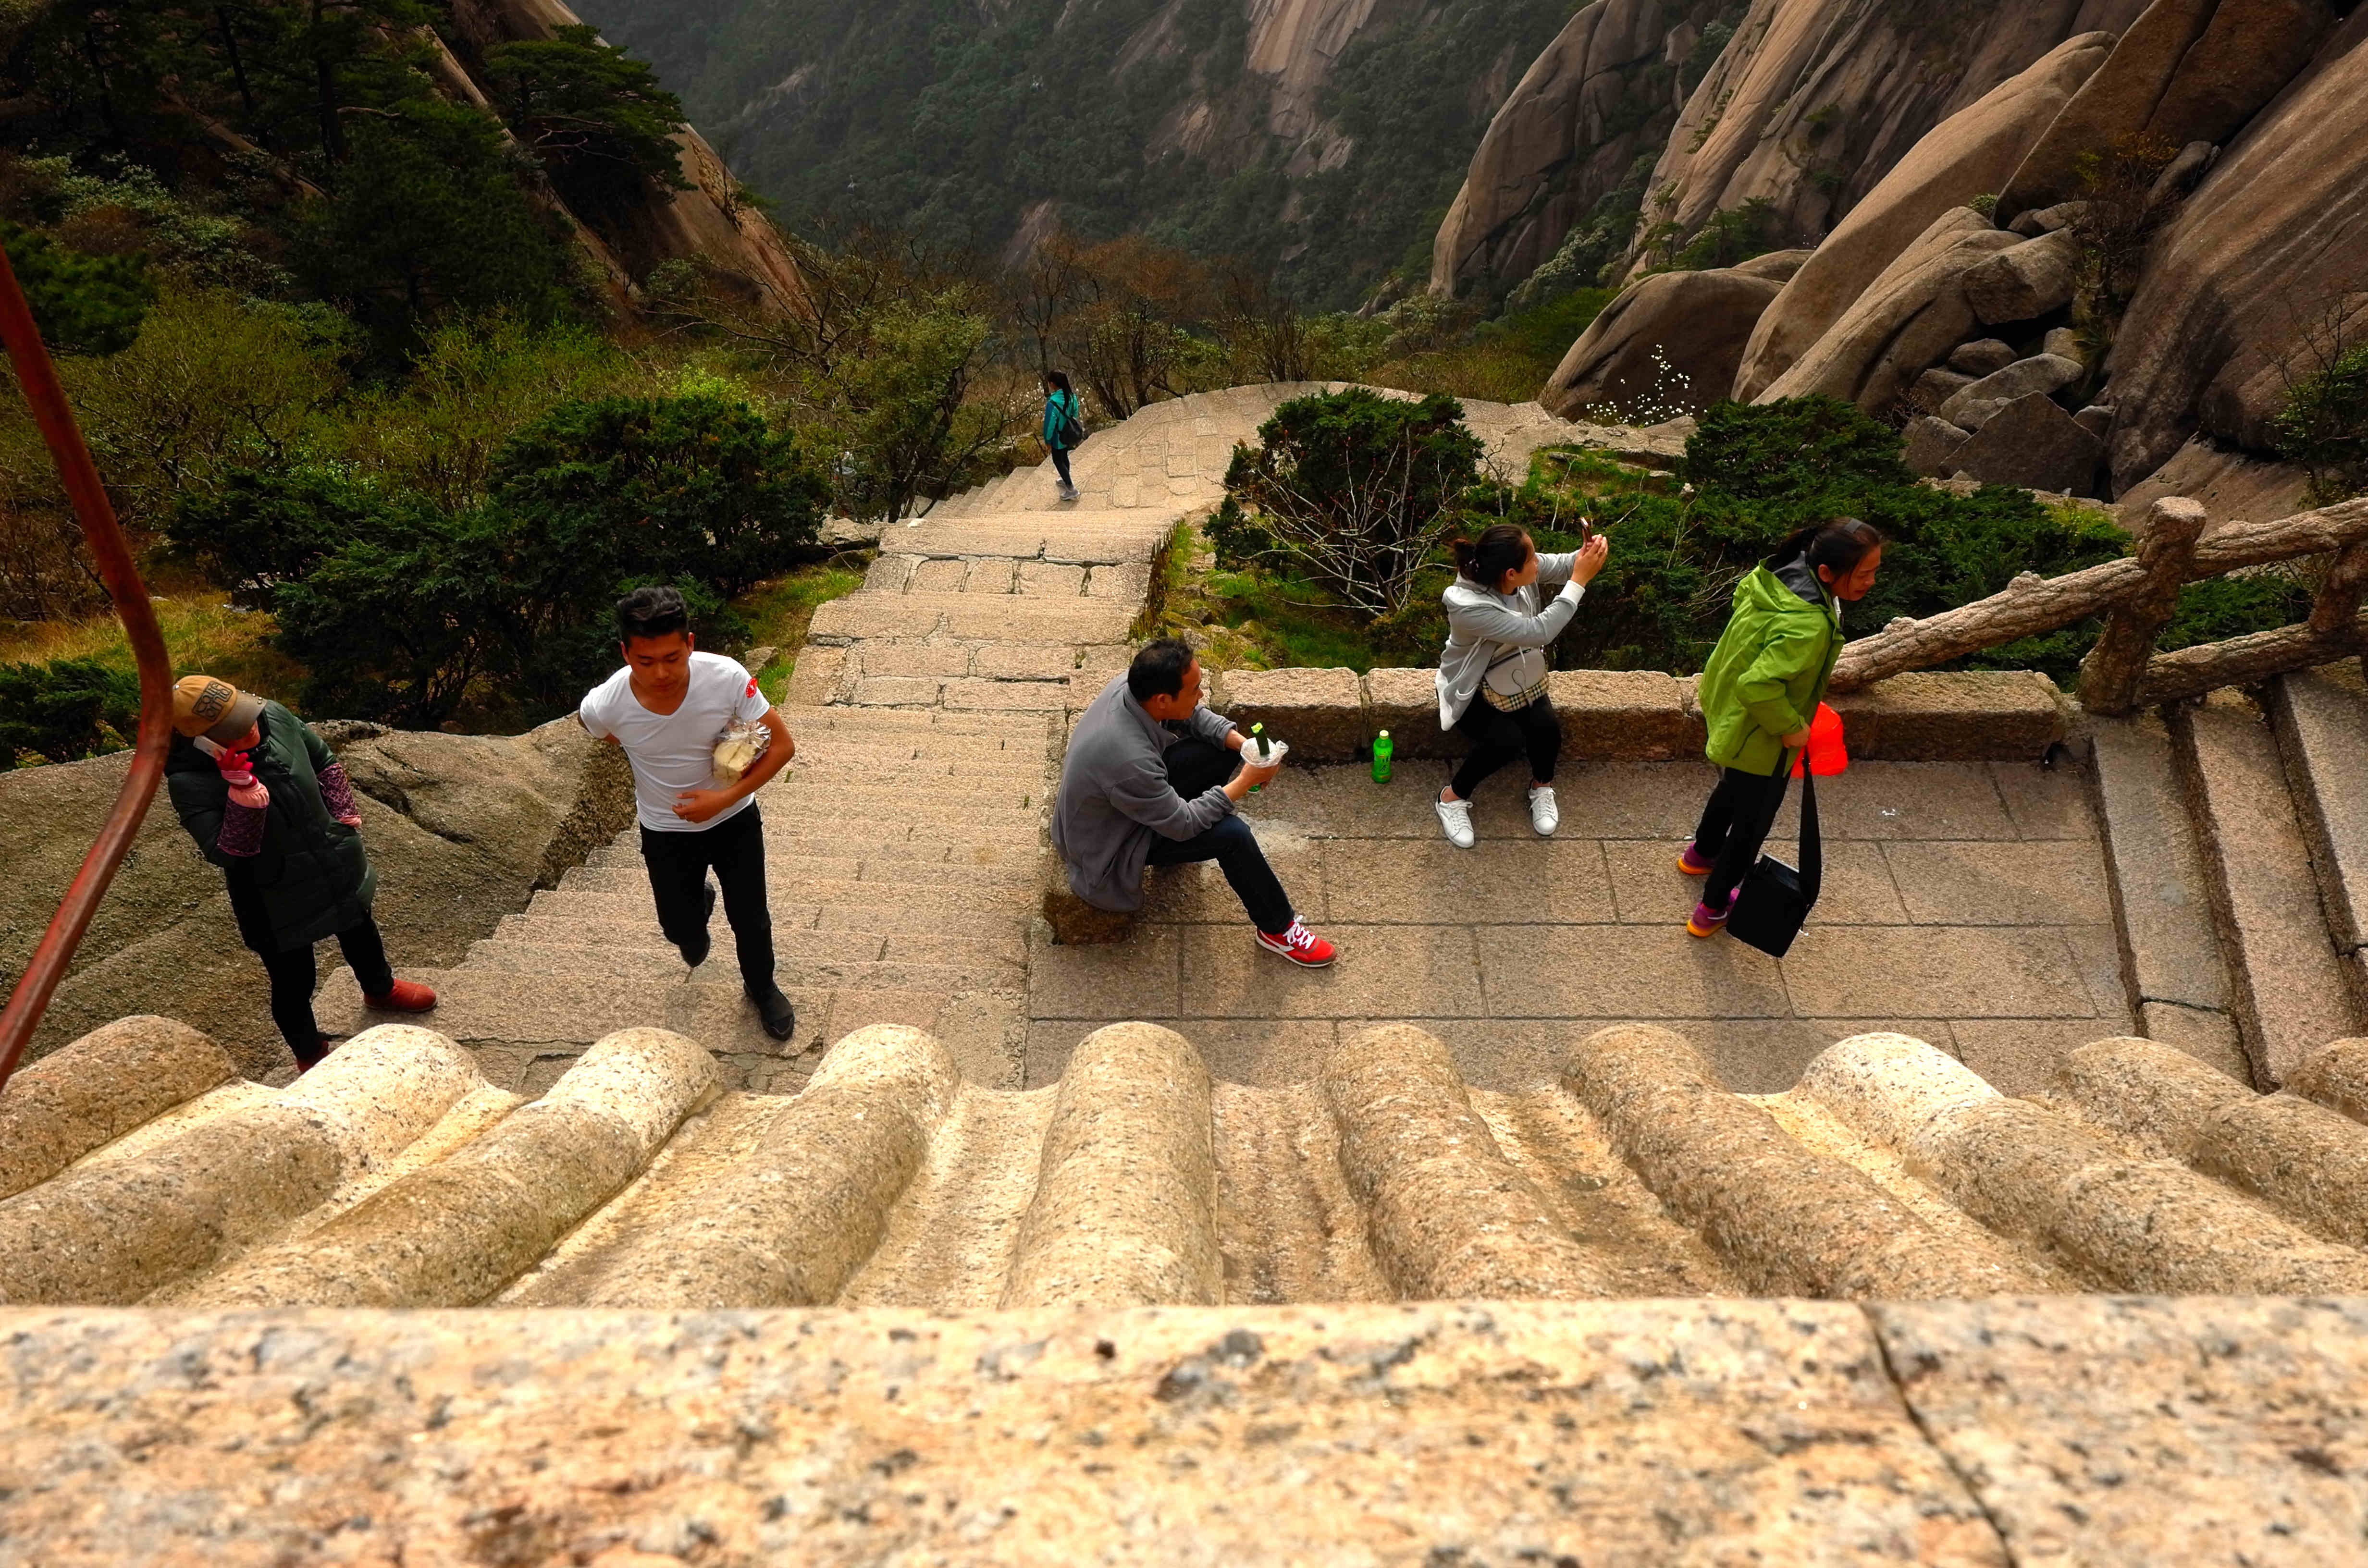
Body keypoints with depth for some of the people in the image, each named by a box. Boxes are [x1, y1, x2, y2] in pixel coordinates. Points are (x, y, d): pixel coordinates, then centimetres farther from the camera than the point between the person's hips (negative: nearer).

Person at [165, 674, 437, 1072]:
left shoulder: (272, 716, -16)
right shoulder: (189, 783, -30)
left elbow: (325, 760, 2)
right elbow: (224, 854, -32)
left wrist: (344, 812, -3)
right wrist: (243, 804, -44)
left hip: (336, 866, 6)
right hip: (276, 903, -6)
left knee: (360, 933, 32)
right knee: (293, 983, 13)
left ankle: (381, 990, 63)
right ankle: (311, 1056, 40)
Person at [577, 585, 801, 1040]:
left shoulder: (727, 678, -32)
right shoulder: (607, 704, -27)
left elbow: (782, 745, -22)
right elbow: (588, 719, 0)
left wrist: (725, 797, -28)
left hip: (734, 819, -1)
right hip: (666, 831, 1)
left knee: (750, 918, 12)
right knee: (681, 929, 15)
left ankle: (761, 987, 45)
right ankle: (699, 903, 54)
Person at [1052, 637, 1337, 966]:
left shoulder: (1133, 686, -19)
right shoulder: (1129, 760, -41)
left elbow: (1194, 716, 1)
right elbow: (1182, 824, -26)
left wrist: (1243, 743, -14)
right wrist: (1246, 781, -21)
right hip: (1106, 847, -8)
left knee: (1222, 746, 0)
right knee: (1232, 834, -20)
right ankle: (1278, 929, 1)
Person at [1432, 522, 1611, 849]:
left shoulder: (1521, 570, -20)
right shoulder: (1468, 606, -37)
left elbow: (1563, 566, -3)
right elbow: (1538, 632, -39)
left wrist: (1588, 554, -28)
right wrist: (1580, 580, -39)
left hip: (1520, 677, 6)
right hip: (1473, 688, -5)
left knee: (1547, 727, -20)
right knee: (1507, 740, -28)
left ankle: (1542, 786, 12)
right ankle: (1453, 797, -2)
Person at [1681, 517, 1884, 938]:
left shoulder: (1780, 575, -13)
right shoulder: (1808, 626, -39)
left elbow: (1742, 594, 9)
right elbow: (1759, 685, -42)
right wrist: (1790, 728, -24)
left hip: (1727, 714, 9)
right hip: (1757, 741, -9)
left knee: (1733, 790, 35)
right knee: (1752, 823, 15)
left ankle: (1701, 854, 62)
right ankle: (1712, 910, 34)